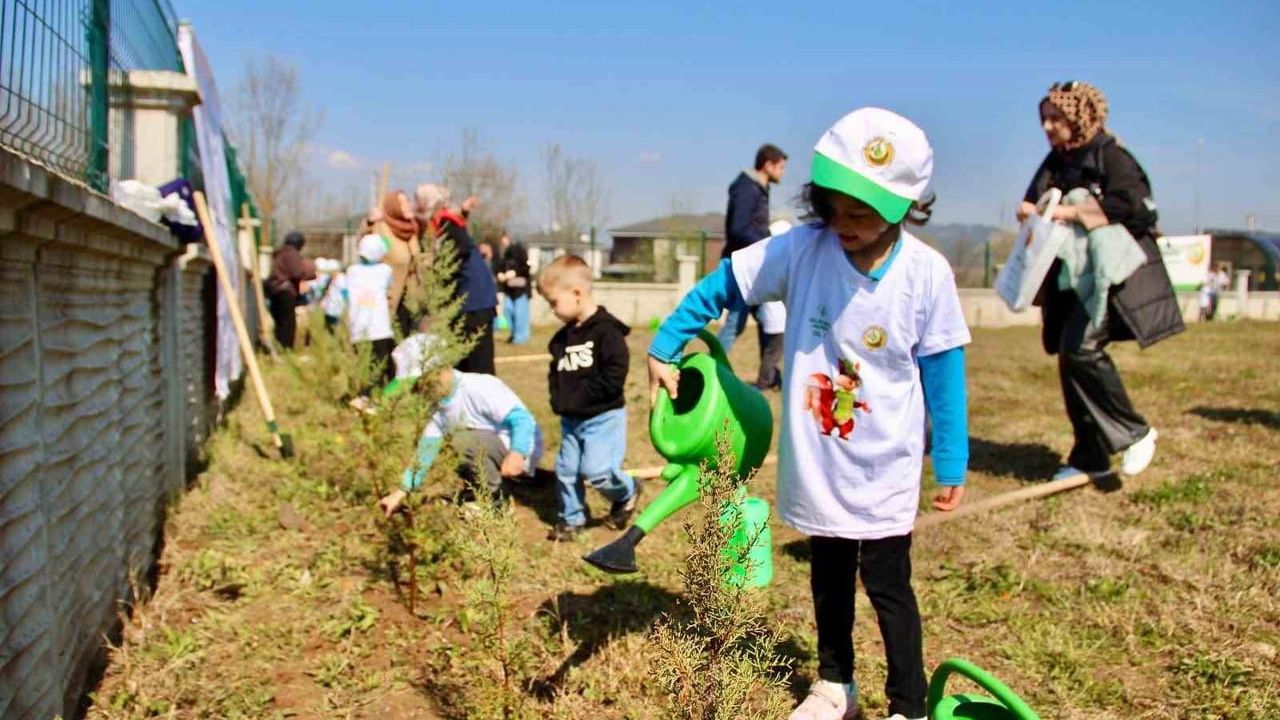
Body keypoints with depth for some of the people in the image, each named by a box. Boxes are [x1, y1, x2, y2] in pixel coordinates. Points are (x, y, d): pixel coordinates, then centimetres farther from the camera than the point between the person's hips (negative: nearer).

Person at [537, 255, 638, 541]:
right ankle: (571, 518, 27)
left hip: (603, 416, -8)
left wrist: (579, 396, -19)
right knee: (566, 469, 10)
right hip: (571, 418, 8)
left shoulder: (606, 330, -17)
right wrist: (559, 398, 0)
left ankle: (626, 493, 16)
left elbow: (613, 376, -23)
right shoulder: (562, 337, 9)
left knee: (596, 470, -13)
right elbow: (556, 372, 19)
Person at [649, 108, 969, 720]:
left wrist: (951, 463, -2)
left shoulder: (926, 275, -15)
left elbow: (943, 373, -7)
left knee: (886, 582, 3)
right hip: (816, 460, 3)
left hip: (885, 466, -2)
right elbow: (721, 286, -2)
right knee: (828, 575, 19)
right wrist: (664, 348, -1)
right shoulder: (800, 250, -14)